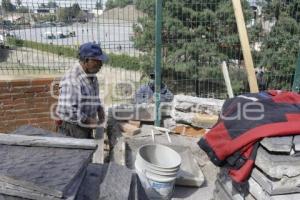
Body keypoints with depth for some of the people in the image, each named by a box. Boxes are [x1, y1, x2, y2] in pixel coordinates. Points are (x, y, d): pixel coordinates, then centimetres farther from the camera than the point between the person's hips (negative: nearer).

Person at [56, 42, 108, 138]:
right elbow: (65, 110, -29)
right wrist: (90, 120, -20)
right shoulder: (72, 79, -23)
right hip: (72, 131, -8)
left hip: (87, 129, 9)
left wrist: (100, 109, 1)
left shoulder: (92, 77, 6)